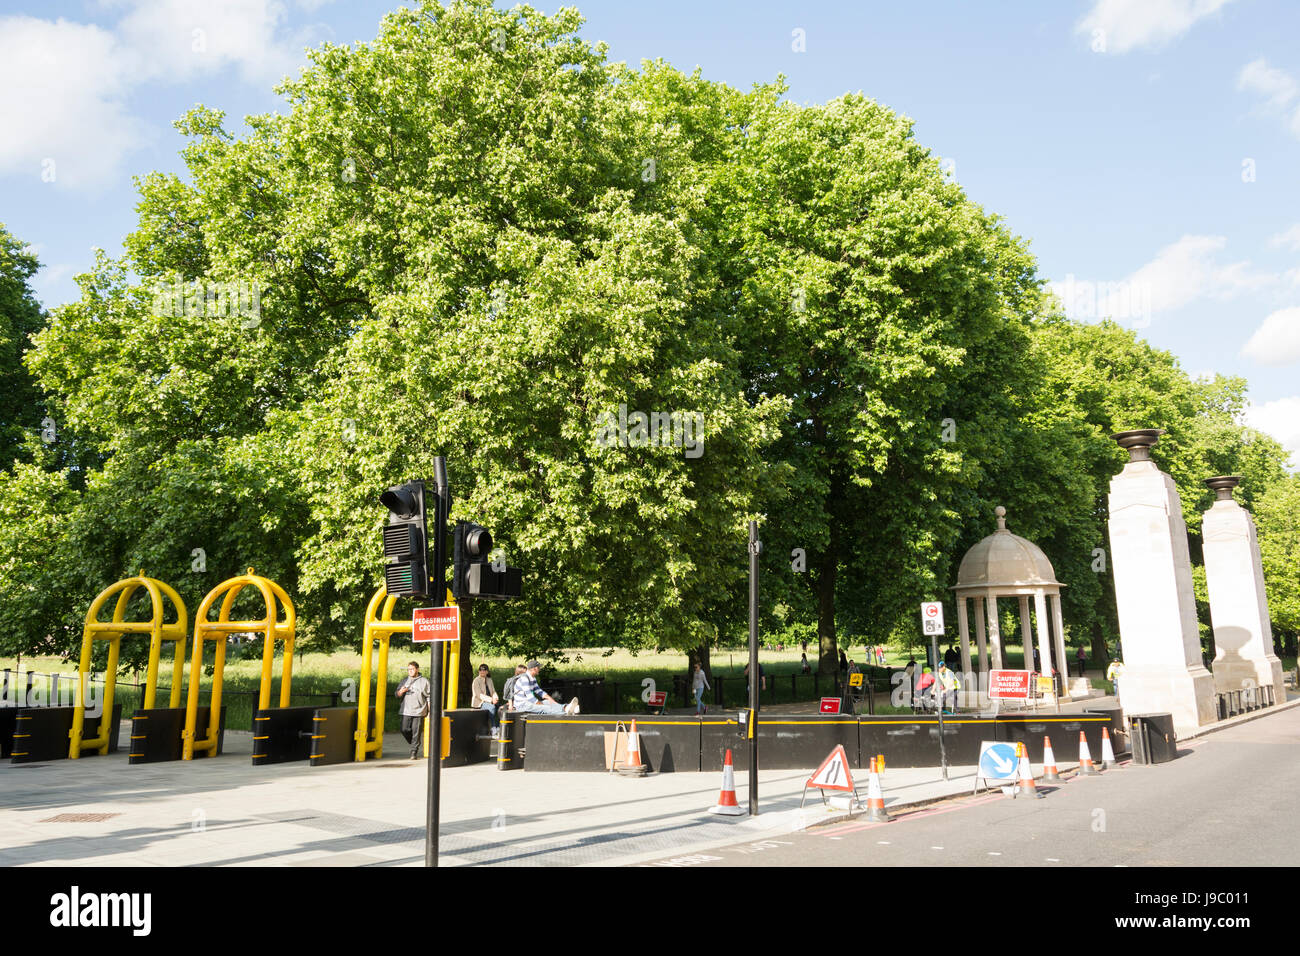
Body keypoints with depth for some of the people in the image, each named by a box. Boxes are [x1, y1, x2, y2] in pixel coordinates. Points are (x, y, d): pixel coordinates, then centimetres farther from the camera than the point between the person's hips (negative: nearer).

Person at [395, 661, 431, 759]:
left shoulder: (424, 681, 3)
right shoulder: (405, 681, 13)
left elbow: (429, 697, 3)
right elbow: (397, 695, 14)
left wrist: (430, 711, -2)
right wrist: (401, 691, -10)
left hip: (419, 711, -3)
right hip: (406, 711, 3)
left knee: (416, 732, -3)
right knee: (404, 730, -1)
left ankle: (414, 751, 5)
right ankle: (413, 744, 24)